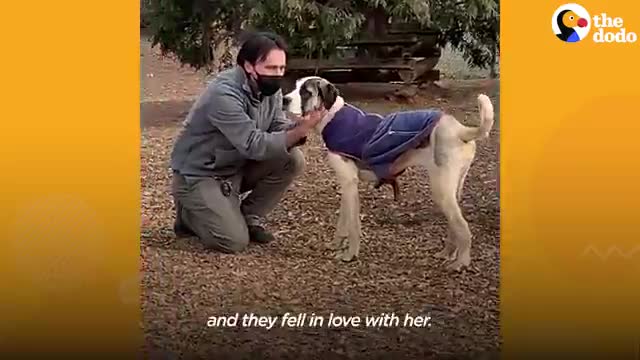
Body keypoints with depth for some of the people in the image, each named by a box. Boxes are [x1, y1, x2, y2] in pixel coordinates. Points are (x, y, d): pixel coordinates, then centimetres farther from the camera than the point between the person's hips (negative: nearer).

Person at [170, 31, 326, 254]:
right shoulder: (224, 93, -29)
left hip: (237, 168, 8)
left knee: (293, 160, -13)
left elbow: (279, 130, -7)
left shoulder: (270, 89, -4)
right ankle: (191, 214, 10)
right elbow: (254, 145, -35)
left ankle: (249, 218, 4)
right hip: (199, 175, -7)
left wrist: (299, 127, -29)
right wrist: (299, 132, -43)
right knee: (234, 242, -21)